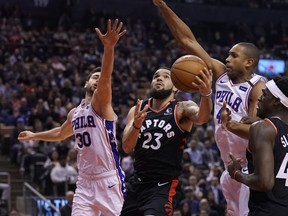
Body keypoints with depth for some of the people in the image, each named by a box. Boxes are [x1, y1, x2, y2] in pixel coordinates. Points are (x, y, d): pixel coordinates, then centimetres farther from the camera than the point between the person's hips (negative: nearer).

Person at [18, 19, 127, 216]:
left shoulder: (102, 103, -5)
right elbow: (61, 133, 38)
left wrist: (109, 47, -45)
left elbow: (106, 77, -27)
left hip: (109, 179, -6)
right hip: (85, 181, 6)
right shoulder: (74, 113, 15)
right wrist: (34, 135, 51)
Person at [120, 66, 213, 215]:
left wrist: (206, 94, -51)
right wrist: (136, 125, -25)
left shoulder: (181, 109, -6)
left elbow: (201, 117, -29)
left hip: (163, 186, -5)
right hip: (137, 183, 5)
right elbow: (127, 148, -4)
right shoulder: (137, 110, 6)